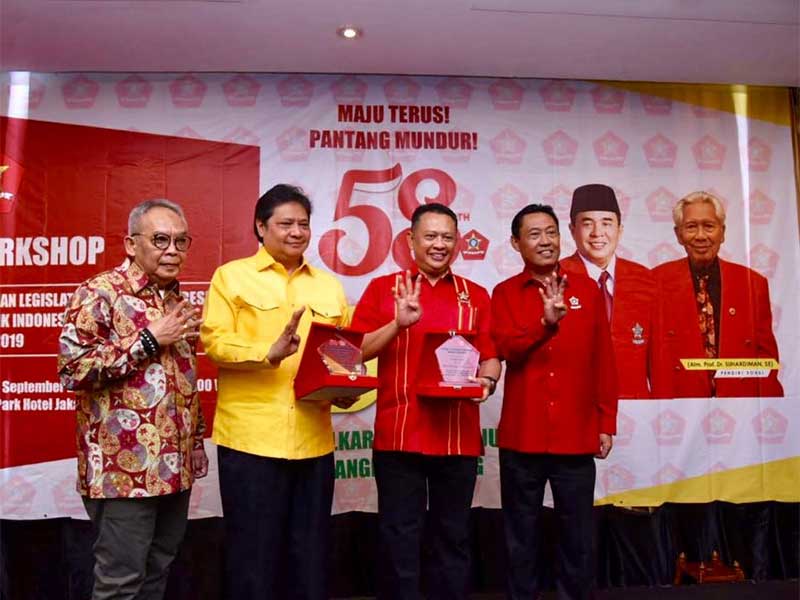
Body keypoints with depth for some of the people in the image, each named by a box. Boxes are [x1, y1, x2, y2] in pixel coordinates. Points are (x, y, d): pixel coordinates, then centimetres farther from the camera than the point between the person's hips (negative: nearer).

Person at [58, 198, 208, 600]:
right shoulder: (99, 293, -10)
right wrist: (149, 339, -18)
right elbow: (72, 368, -21)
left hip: (175, 465, 7)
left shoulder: (177, 300, 13)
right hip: (125, 466, -7)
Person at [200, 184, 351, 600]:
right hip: (251, 437, -4)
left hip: (313, 439, 4)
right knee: (253, 554, 6)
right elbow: (213, 340, -8)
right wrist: (270, 352, -22)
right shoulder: (232, 276, 3)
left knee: (310, 555, 14)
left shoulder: (329, 285, 15)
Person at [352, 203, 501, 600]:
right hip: (398, 434, -2)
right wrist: (399, 322, -16)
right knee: (399, 538, 6)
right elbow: (356, 352, -2)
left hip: (459, 437, 2)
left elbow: (491, 358, 8)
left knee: (453, 536, 13)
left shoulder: (476, 296, 11)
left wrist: (487, 381, -13)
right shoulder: (383, 288, 5)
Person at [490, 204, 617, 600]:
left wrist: (606, 424, 5)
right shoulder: (505, 293, 3)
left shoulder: (587, 290, 7)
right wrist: (547, 321, -29)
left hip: (577, 435, 1)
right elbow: (506, 349, -14)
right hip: (522, 434, -1)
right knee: (522, 533, 10)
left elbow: (604, 362, 7)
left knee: (577, 533, 10)